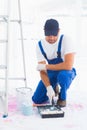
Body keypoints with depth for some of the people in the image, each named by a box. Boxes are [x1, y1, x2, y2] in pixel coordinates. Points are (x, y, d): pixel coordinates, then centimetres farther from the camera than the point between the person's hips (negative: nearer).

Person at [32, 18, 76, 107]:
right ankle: (54, 88, 25)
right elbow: (42, 71, -13)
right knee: (36, 100, -4)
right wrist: (49, 88, -30)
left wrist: (46, 66, -26)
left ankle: (62, 97, -8)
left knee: (62, 75, -40)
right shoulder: (40, 45, -11)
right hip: (51, 74, 4)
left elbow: (69, 65, -34)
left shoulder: (66, 40, -24)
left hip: (66, 72, -4)